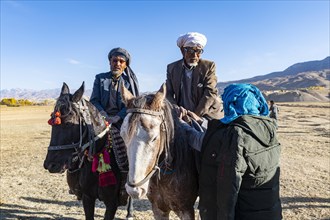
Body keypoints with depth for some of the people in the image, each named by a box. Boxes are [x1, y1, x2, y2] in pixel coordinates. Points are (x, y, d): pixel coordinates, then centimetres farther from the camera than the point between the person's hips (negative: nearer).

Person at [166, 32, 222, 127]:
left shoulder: (209, 66, 0)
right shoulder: (172, 68, 7)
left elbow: (210, 93, -8)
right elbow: (168, 93, 5)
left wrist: (196, 115, -16)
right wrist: (176, 108, -15)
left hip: (204, 115, -2)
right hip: (182, 115, 2)